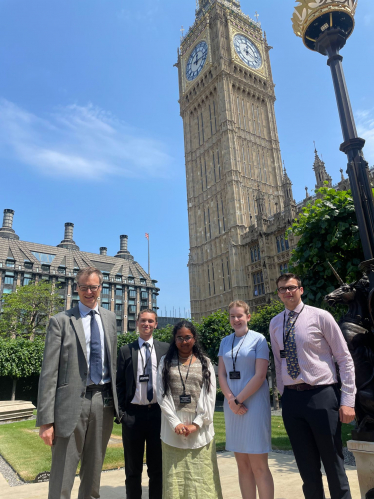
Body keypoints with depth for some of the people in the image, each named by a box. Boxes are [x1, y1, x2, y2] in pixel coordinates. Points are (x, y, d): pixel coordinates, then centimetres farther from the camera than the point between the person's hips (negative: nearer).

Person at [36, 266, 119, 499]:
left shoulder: (110, 318, 9)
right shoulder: (61, 321, -6)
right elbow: (49, 372, -8)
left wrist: (116, 398, 8)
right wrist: (46, 419, -11)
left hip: (104, 400, 4)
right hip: (73, 402, -4)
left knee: (94, 470, 19)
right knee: (62, 474, 4)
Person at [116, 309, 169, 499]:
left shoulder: (165, 349, 4)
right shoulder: (126, 351, 3)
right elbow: (120, 383, 3)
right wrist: (121, 411, -4)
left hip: (158, 412, 0)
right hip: (133, 413, 0)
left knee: (157, 466, 13)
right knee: (133, 467, 14)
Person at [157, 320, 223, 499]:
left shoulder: (205, 363, 7)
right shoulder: (166, 362, 7)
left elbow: (210, 397, 1)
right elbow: (162, 395, 0)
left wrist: (197, 424, -8)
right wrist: (176, 423, -9)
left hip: (200, 429, 0)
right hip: (173, 427, 0)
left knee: (201, 477, 4)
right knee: (175, 477, 5)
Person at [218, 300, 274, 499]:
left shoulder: (258, 339, -5)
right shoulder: (225, 342, 10)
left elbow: (260, 375, -11)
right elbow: (221, 374, 7)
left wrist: (238, 400, -12)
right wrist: (231, 400, -7)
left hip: (254, 404, -5)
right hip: (232, 405, 5)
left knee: (258, 466, -1)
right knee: (242, 465, 10)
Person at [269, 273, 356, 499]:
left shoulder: (320, 316, -6)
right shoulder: (275, 323, 7)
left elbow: (345, 359, -5)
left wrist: (348, 400, -10)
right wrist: (284, 395, 12)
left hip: (321, 395, -4)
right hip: (292, 398, 4)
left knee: (333, 463, 10)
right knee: (307, 466, 15)